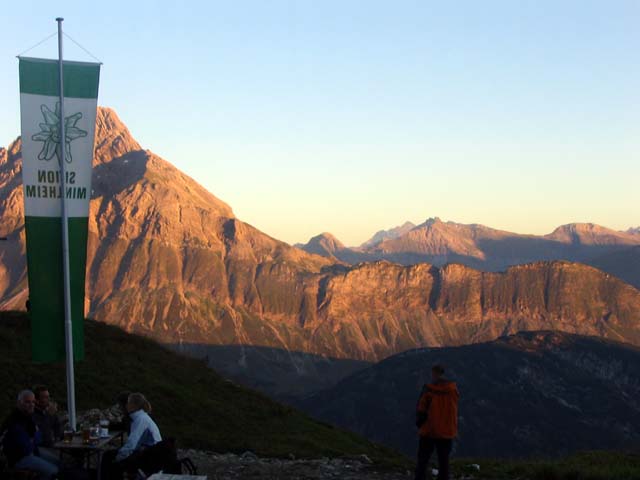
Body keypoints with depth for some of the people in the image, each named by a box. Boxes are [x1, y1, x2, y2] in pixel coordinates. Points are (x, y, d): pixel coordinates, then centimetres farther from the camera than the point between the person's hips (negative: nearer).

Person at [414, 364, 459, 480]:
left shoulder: (428, 389, -12)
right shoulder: (453, 389, -1)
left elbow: (421, 410, -8)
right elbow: (454, 410, 9)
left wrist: (419, 424, 8)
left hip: (429, 431, -3)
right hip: (447, 432, 3)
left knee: (423, 461, 7)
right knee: (444, 461, 10)